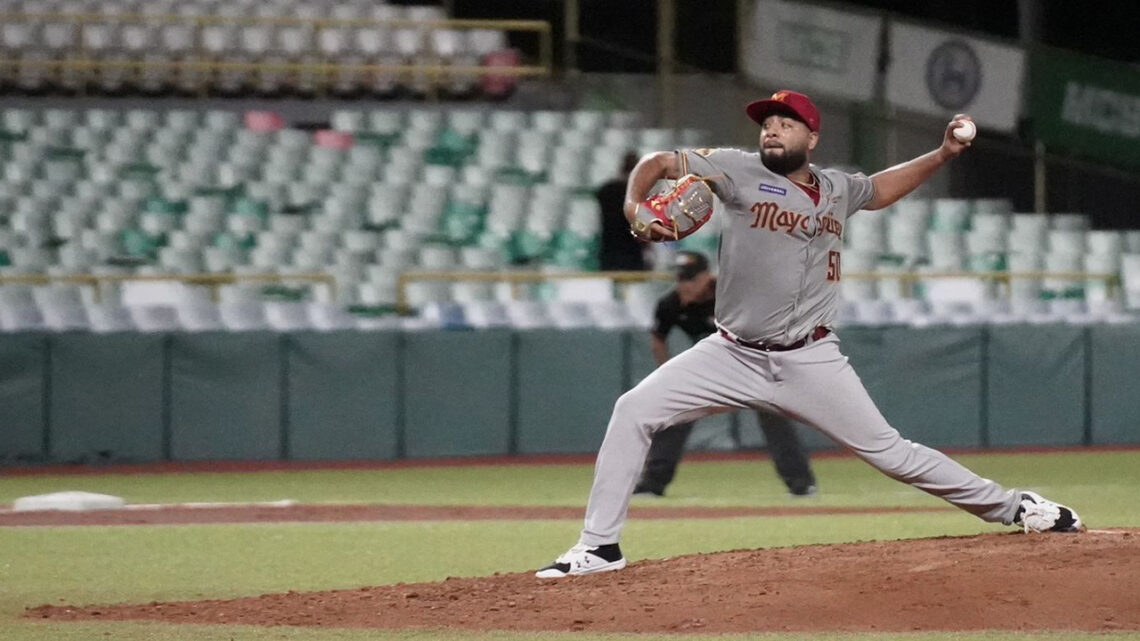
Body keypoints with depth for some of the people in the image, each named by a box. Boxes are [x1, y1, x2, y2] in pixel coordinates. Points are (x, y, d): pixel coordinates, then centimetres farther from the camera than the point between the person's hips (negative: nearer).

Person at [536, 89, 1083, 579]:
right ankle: (599, 545, -9)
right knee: (634, 410, -15)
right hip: (732, 355, -1)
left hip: (810, 362, 1)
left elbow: (881, 188, 29)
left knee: (889, 452, -2)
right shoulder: (740, 171, -5)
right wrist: (636, 211, -25)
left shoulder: (836, 189, 7)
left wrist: (944, 154, 17)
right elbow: (657, 163, -6)